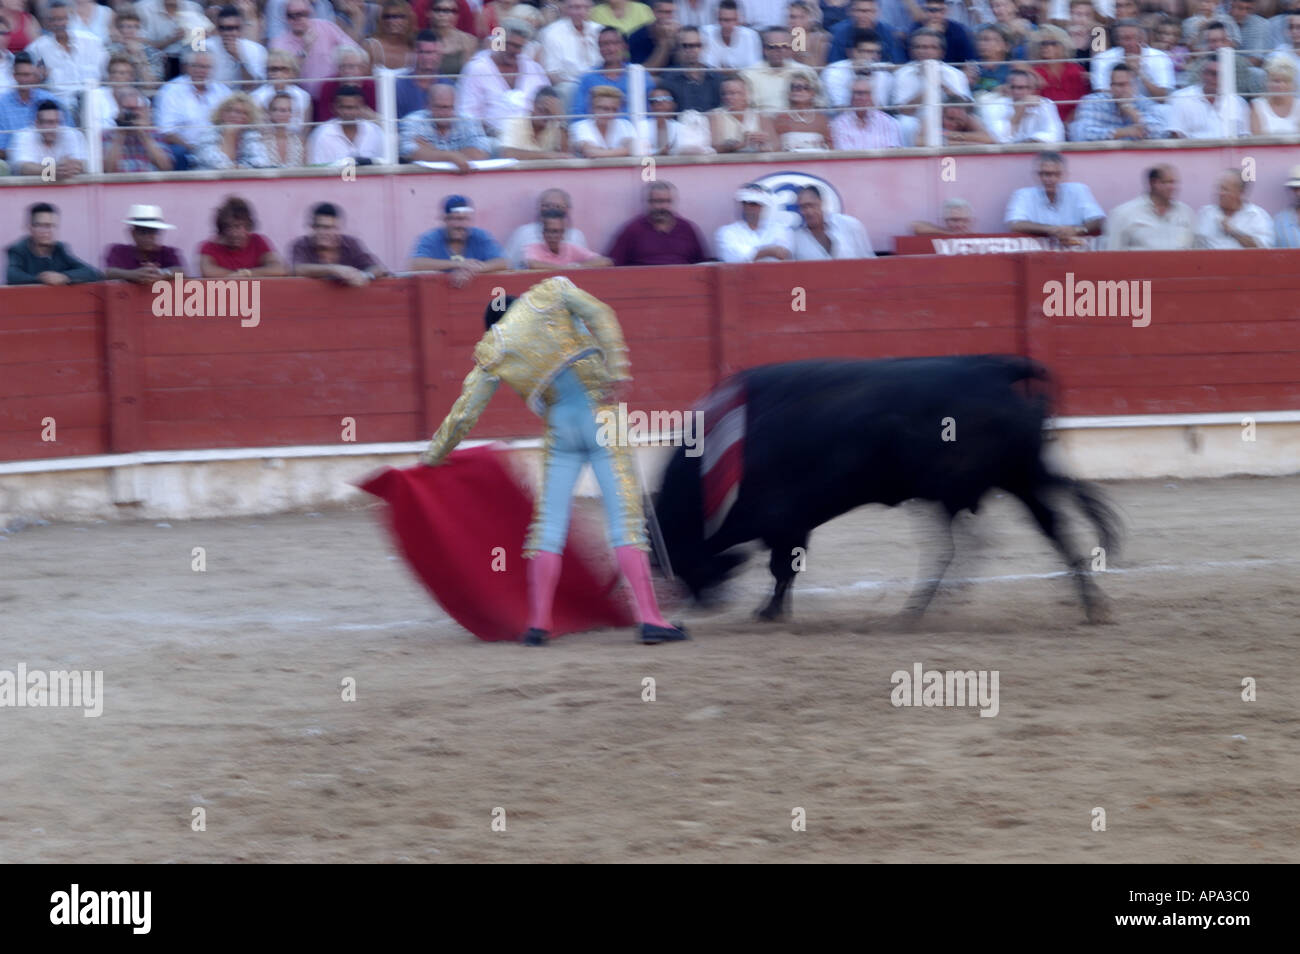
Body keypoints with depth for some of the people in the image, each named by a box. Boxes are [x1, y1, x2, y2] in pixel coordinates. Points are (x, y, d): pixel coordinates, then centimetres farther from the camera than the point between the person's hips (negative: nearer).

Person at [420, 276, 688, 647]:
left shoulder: (492, 352, 11)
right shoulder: (549, 293, 9)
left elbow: (462, 415, 13)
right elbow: (599, 314, -7)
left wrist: (430, 460, 25)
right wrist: (617, 368, -12)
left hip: (561, 430, 1)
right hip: (601, 415, -1)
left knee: (549, 523, 12)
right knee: (625, 517, -3)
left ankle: (538, 623, 9)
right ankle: (649, 619, -9)